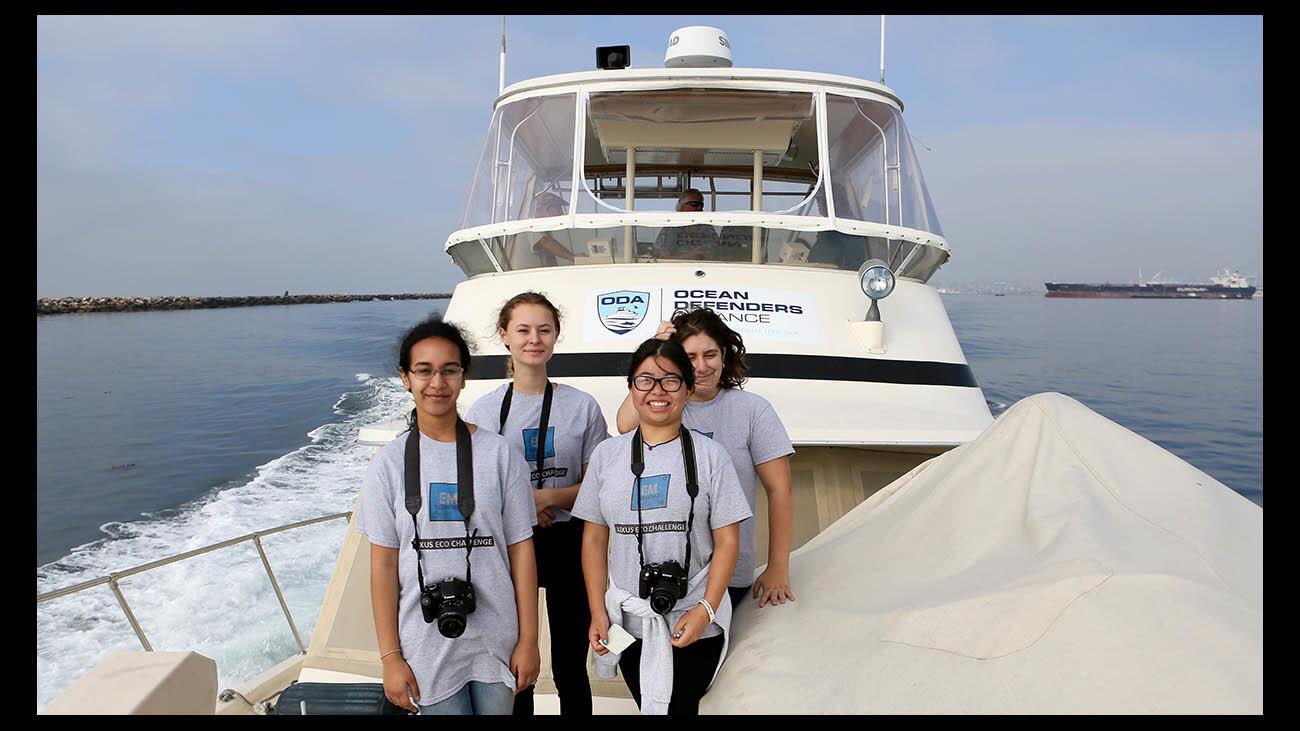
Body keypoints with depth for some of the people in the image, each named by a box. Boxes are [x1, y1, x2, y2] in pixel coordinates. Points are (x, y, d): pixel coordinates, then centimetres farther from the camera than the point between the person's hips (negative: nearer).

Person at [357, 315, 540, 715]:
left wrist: (528, 640, -3)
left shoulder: (499, 454, -6)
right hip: (427, 647, 0)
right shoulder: (389, 464, -5)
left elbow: (521, 550, -4)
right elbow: (384, 564, -3)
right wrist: (390, 657, -3)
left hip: (496, 642, 0)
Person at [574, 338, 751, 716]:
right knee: (647, 707, 14)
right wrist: (597, 612, 0)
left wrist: (706, 609, -13)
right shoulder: (607, 454, 4)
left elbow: (727, 540, -4)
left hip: (695, 626, -2)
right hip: (628, 623, 2)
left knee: (679, 708, 4)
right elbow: (594, 538, 6)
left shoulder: (709, 455, -3)